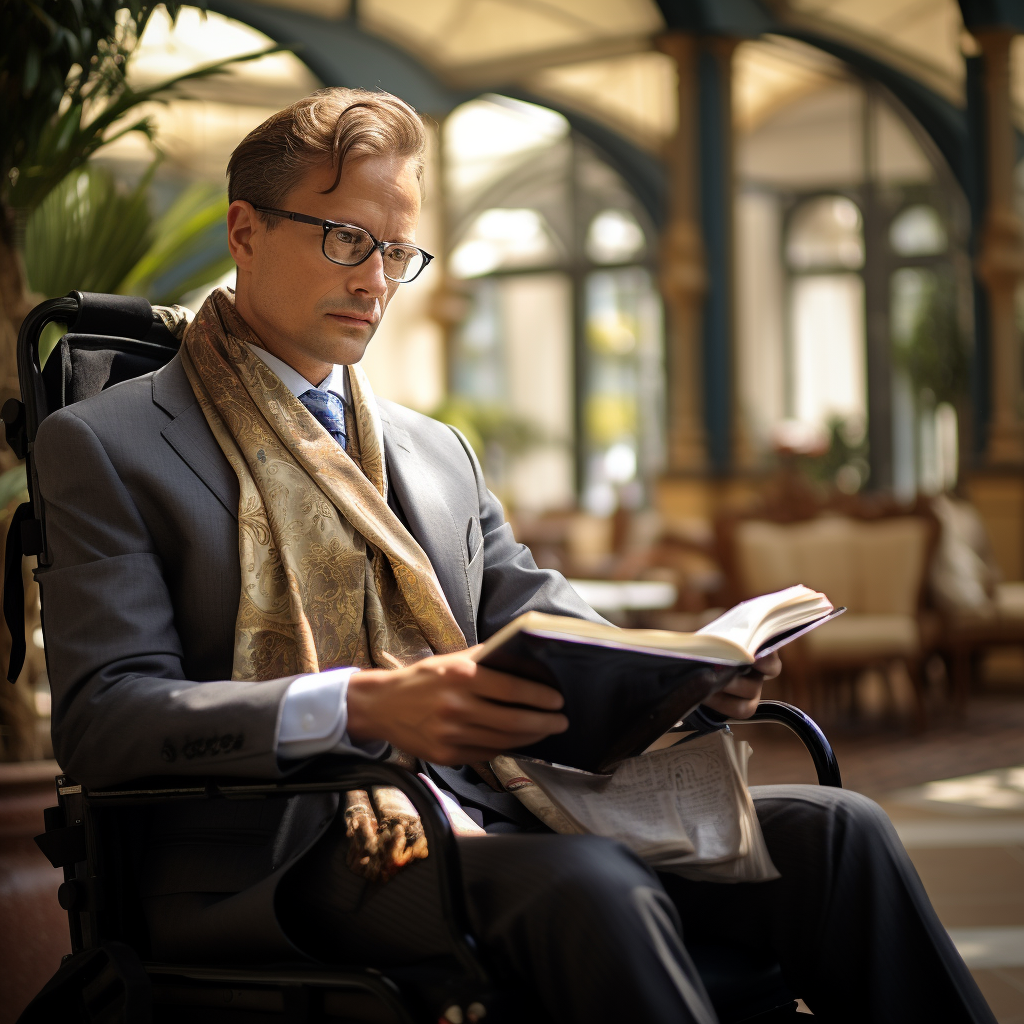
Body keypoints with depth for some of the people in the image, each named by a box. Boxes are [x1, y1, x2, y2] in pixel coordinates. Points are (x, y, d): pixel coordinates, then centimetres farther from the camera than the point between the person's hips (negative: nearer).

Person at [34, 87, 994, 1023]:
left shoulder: (439, 451, 25)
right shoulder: (104, 445, 4)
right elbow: (103, 716, -8)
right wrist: (360, 704, -23)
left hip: (482, 812, 6)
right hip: (275, 857, -6)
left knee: (831, 831, -16)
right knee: (588, 884, -35)